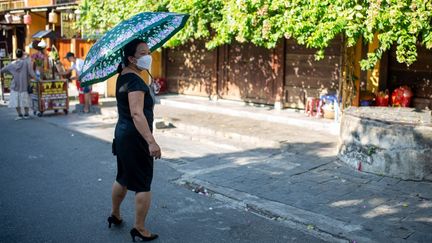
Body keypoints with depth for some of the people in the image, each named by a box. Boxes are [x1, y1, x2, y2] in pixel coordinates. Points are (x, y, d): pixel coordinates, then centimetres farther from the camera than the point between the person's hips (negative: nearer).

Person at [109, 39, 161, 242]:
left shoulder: (123, 76, 7)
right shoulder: (135, 81, -21)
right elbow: (137, 114, -34)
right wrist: (151, 141, -40)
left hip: (122, 134, 10)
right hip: (135, 138, -10)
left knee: (123, 178, 25)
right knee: (143, 184, 0)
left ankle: (115, 215, 41)